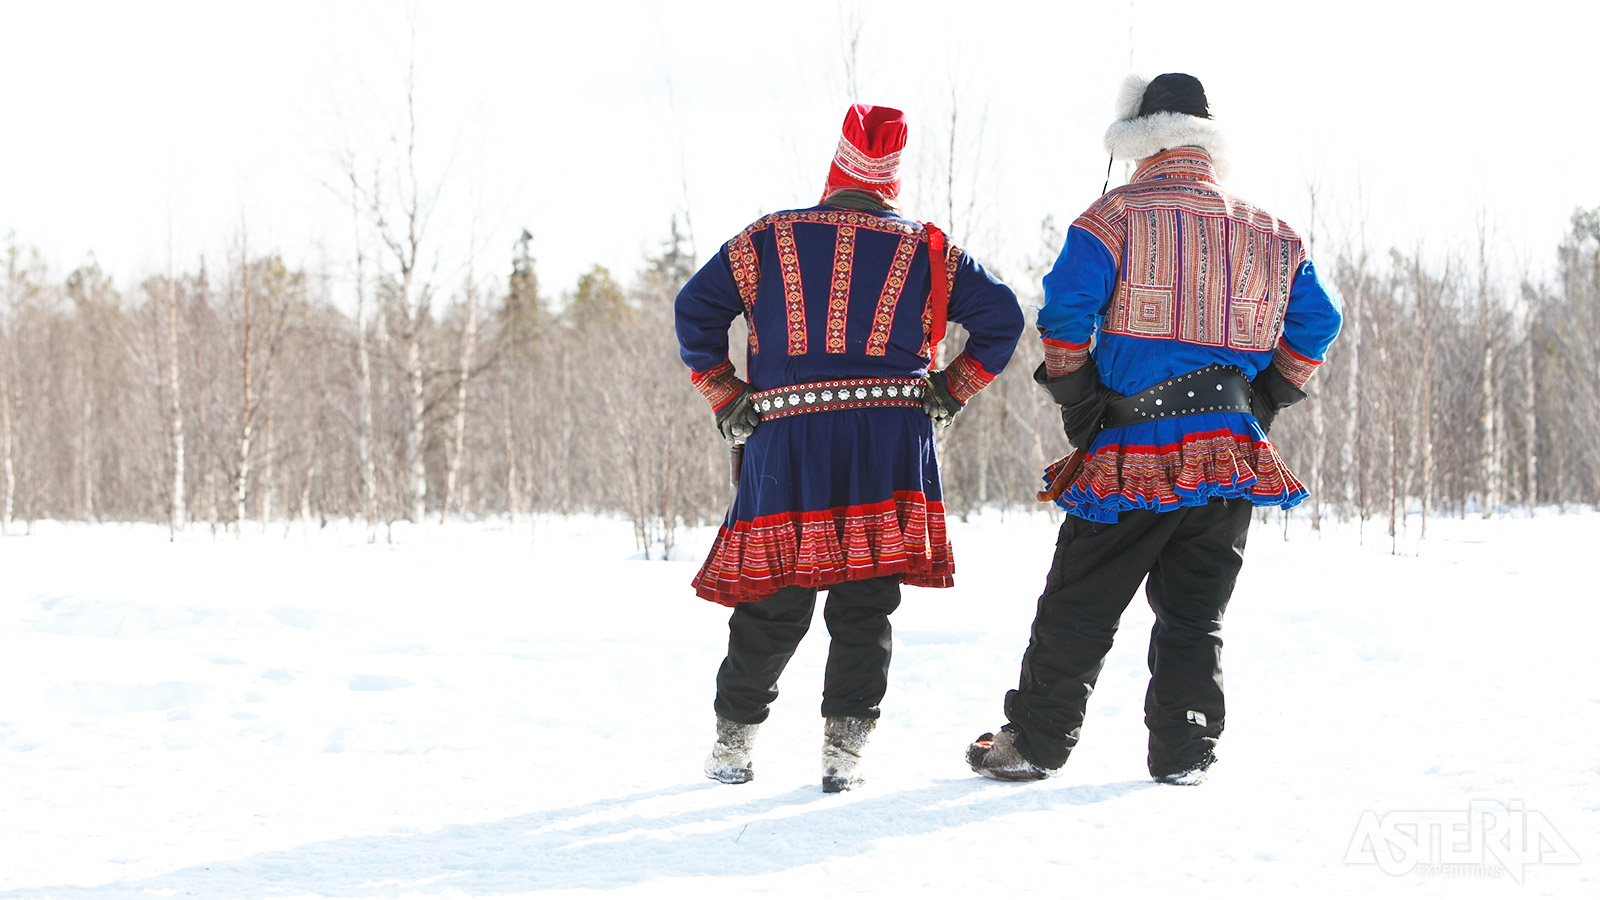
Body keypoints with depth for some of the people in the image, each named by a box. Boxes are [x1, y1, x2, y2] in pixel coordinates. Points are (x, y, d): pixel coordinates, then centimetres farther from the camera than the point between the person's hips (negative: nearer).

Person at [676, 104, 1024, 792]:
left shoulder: (767, 240, 11)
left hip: (785, 436, 1)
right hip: (892, 443, 0)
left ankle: (732, 741, 16)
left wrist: (728, 402, 9)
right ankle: (843, 748, -2)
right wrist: (950, 392, 13)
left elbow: (694, 312, 5)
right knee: (864, 606, 4)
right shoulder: (924, 249, 12)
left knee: (773, 605, 9)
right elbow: (1001, 317, 7)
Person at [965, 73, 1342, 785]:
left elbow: (1065, 307, -11)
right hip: (1233, 454, 4)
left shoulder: (1119, 215, -3)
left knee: (1077, 606, 6)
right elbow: (1316, 322, 13)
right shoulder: (1271, 236, 11)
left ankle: (1034, 742, 12)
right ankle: (1184, 753, 9)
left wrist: (1073, 395, 0)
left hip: (1134, 456, -4)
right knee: (1195, 613, 12)